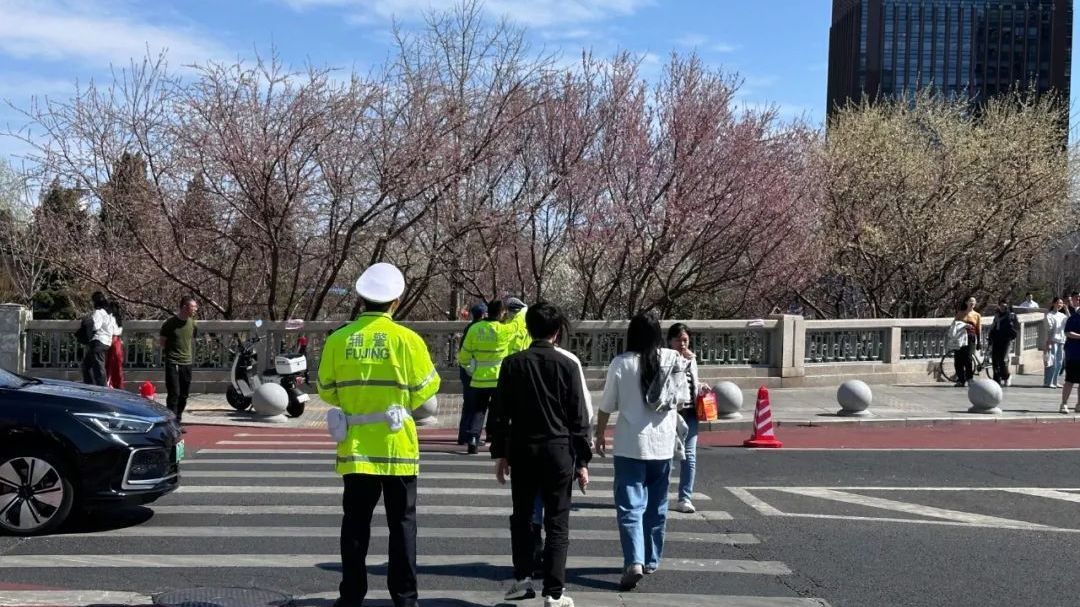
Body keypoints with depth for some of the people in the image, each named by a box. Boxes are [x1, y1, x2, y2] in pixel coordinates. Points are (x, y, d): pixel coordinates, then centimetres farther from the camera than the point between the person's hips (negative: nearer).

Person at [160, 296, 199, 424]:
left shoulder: (193, 324, 6)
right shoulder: (170, 324, -9)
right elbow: (163, 342, 1)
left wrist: (189, 353, 12)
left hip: (187, 363, 5)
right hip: (172, 363, -5)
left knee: (183, 396, 8)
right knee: (174, 394, -10)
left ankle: (177, 422, 19)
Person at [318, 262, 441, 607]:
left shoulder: (339, 339, -3)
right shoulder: (407, 339, -10)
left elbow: (326, 391, 7)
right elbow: (425, 398, -6)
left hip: (355, 448, 2)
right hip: (398, 447, -2)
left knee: (355, 524, 11)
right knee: (401, 524, 9)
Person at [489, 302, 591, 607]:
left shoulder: (513, 363, 0)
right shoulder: (568, 365, -4)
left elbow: (500, 413, 1)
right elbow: (579, 418, -3)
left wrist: (499, 453, 10)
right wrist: (582, 461, 3)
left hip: (521, 450, 2)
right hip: (558, 450, -1)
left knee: (522, 517, 19)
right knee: (557, 524, 4)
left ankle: (523, 577, 19)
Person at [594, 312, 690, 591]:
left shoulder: (621, 363, -9)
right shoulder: (674, 360, -3)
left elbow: (606, 406, -3)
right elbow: (683, 398, 8)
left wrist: (600, 435, 11)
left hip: (630, 445, -3)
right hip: (663, 444, 3)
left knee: (630, 507, -2)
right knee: (656, 506, 17)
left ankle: (634, 562, -17)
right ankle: (651, 560, 27)